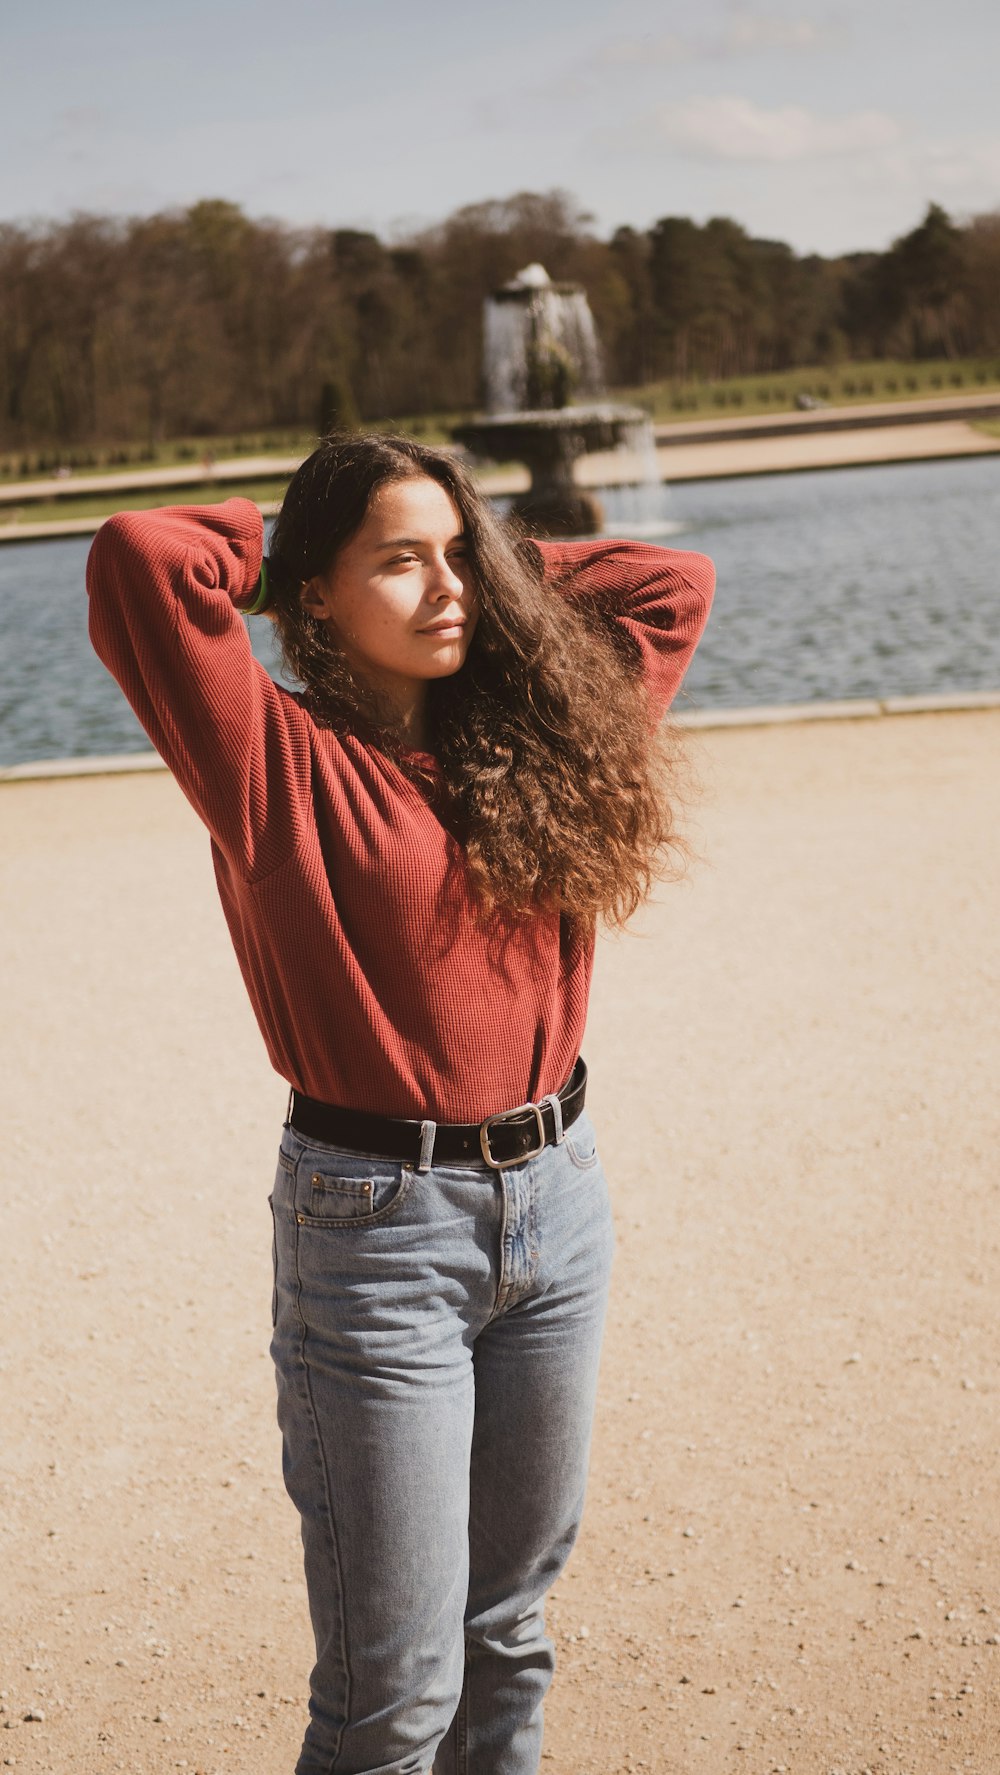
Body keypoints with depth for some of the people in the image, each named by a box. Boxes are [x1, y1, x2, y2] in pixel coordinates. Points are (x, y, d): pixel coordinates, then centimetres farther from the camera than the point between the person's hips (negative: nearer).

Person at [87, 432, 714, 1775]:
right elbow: (139, 561, -23)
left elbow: (673, 583, 19)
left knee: (509, 1631, 19)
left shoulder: (527, 739, 7)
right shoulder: (281, 766, -9)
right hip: (381, 1224, -5)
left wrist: (495, 567, 11)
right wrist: (274, 549, -3)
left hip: (557, 1200, 5)